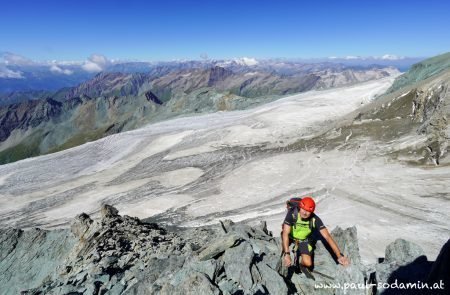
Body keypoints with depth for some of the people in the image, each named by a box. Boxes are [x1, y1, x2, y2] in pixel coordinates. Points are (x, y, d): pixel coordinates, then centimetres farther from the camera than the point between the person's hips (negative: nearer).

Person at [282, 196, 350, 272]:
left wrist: (339, 255, -36)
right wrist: (287, 254, -45)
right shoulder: (292, 213, -36)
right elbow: (286, 233, -38)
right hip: (290, 236, 2)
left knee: (308, 263, -18)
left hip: (304, 240, -1)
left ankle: (302, 265, 18)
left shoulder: (315, 220, -30)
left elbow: (327, 237, -29)